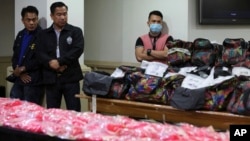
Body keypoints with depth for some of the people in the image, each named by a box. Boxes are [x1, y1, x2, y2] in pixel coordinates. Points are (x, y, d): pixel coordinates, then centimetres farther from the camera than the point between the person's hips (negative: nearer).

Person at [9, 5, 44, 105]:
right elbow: (15, 56, 15)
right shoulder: (20, 35, 15)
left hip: (34, 81, -7)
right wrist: (19, 72, -2)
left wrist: (23, 69, -10)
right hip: (19, 79, 7)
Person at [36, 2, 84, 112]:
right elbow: (40, 54, 2)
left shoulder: (75, 31, 6)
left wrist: (59, 61, -15)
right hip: (51, 78, 2)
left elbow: (78, 50, -8)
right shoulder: (44, 34, 12)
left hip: (70, 77, -2)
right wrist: (51, 63, -17)